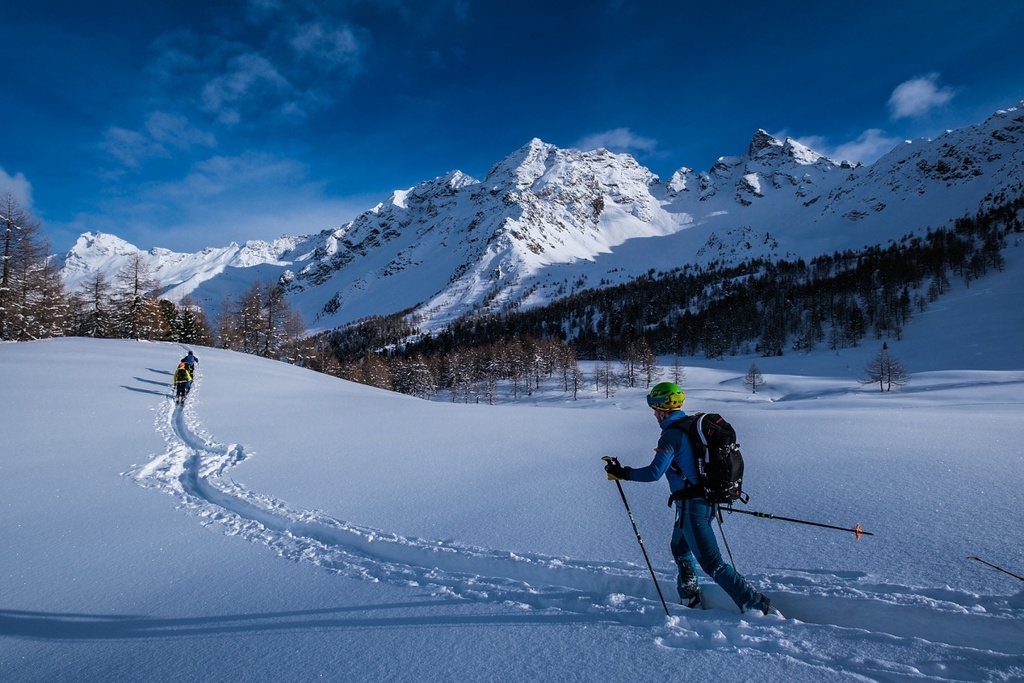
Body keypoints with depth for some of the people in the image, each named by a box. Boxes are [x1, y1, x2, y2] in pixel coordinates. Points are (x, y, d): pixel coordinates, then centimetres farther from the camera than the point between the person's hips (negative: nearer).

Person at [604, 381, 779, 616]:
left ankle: (759, 606, -4)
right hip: (708, 500, 10)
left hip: (691, 506, -10)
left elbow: (655, 472, -25)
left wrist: (622, 472, -14)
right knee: (680, 548, 27)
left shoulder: (671, 434, -17)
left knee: (712, 563, -4)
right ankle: (690, 599, 33)